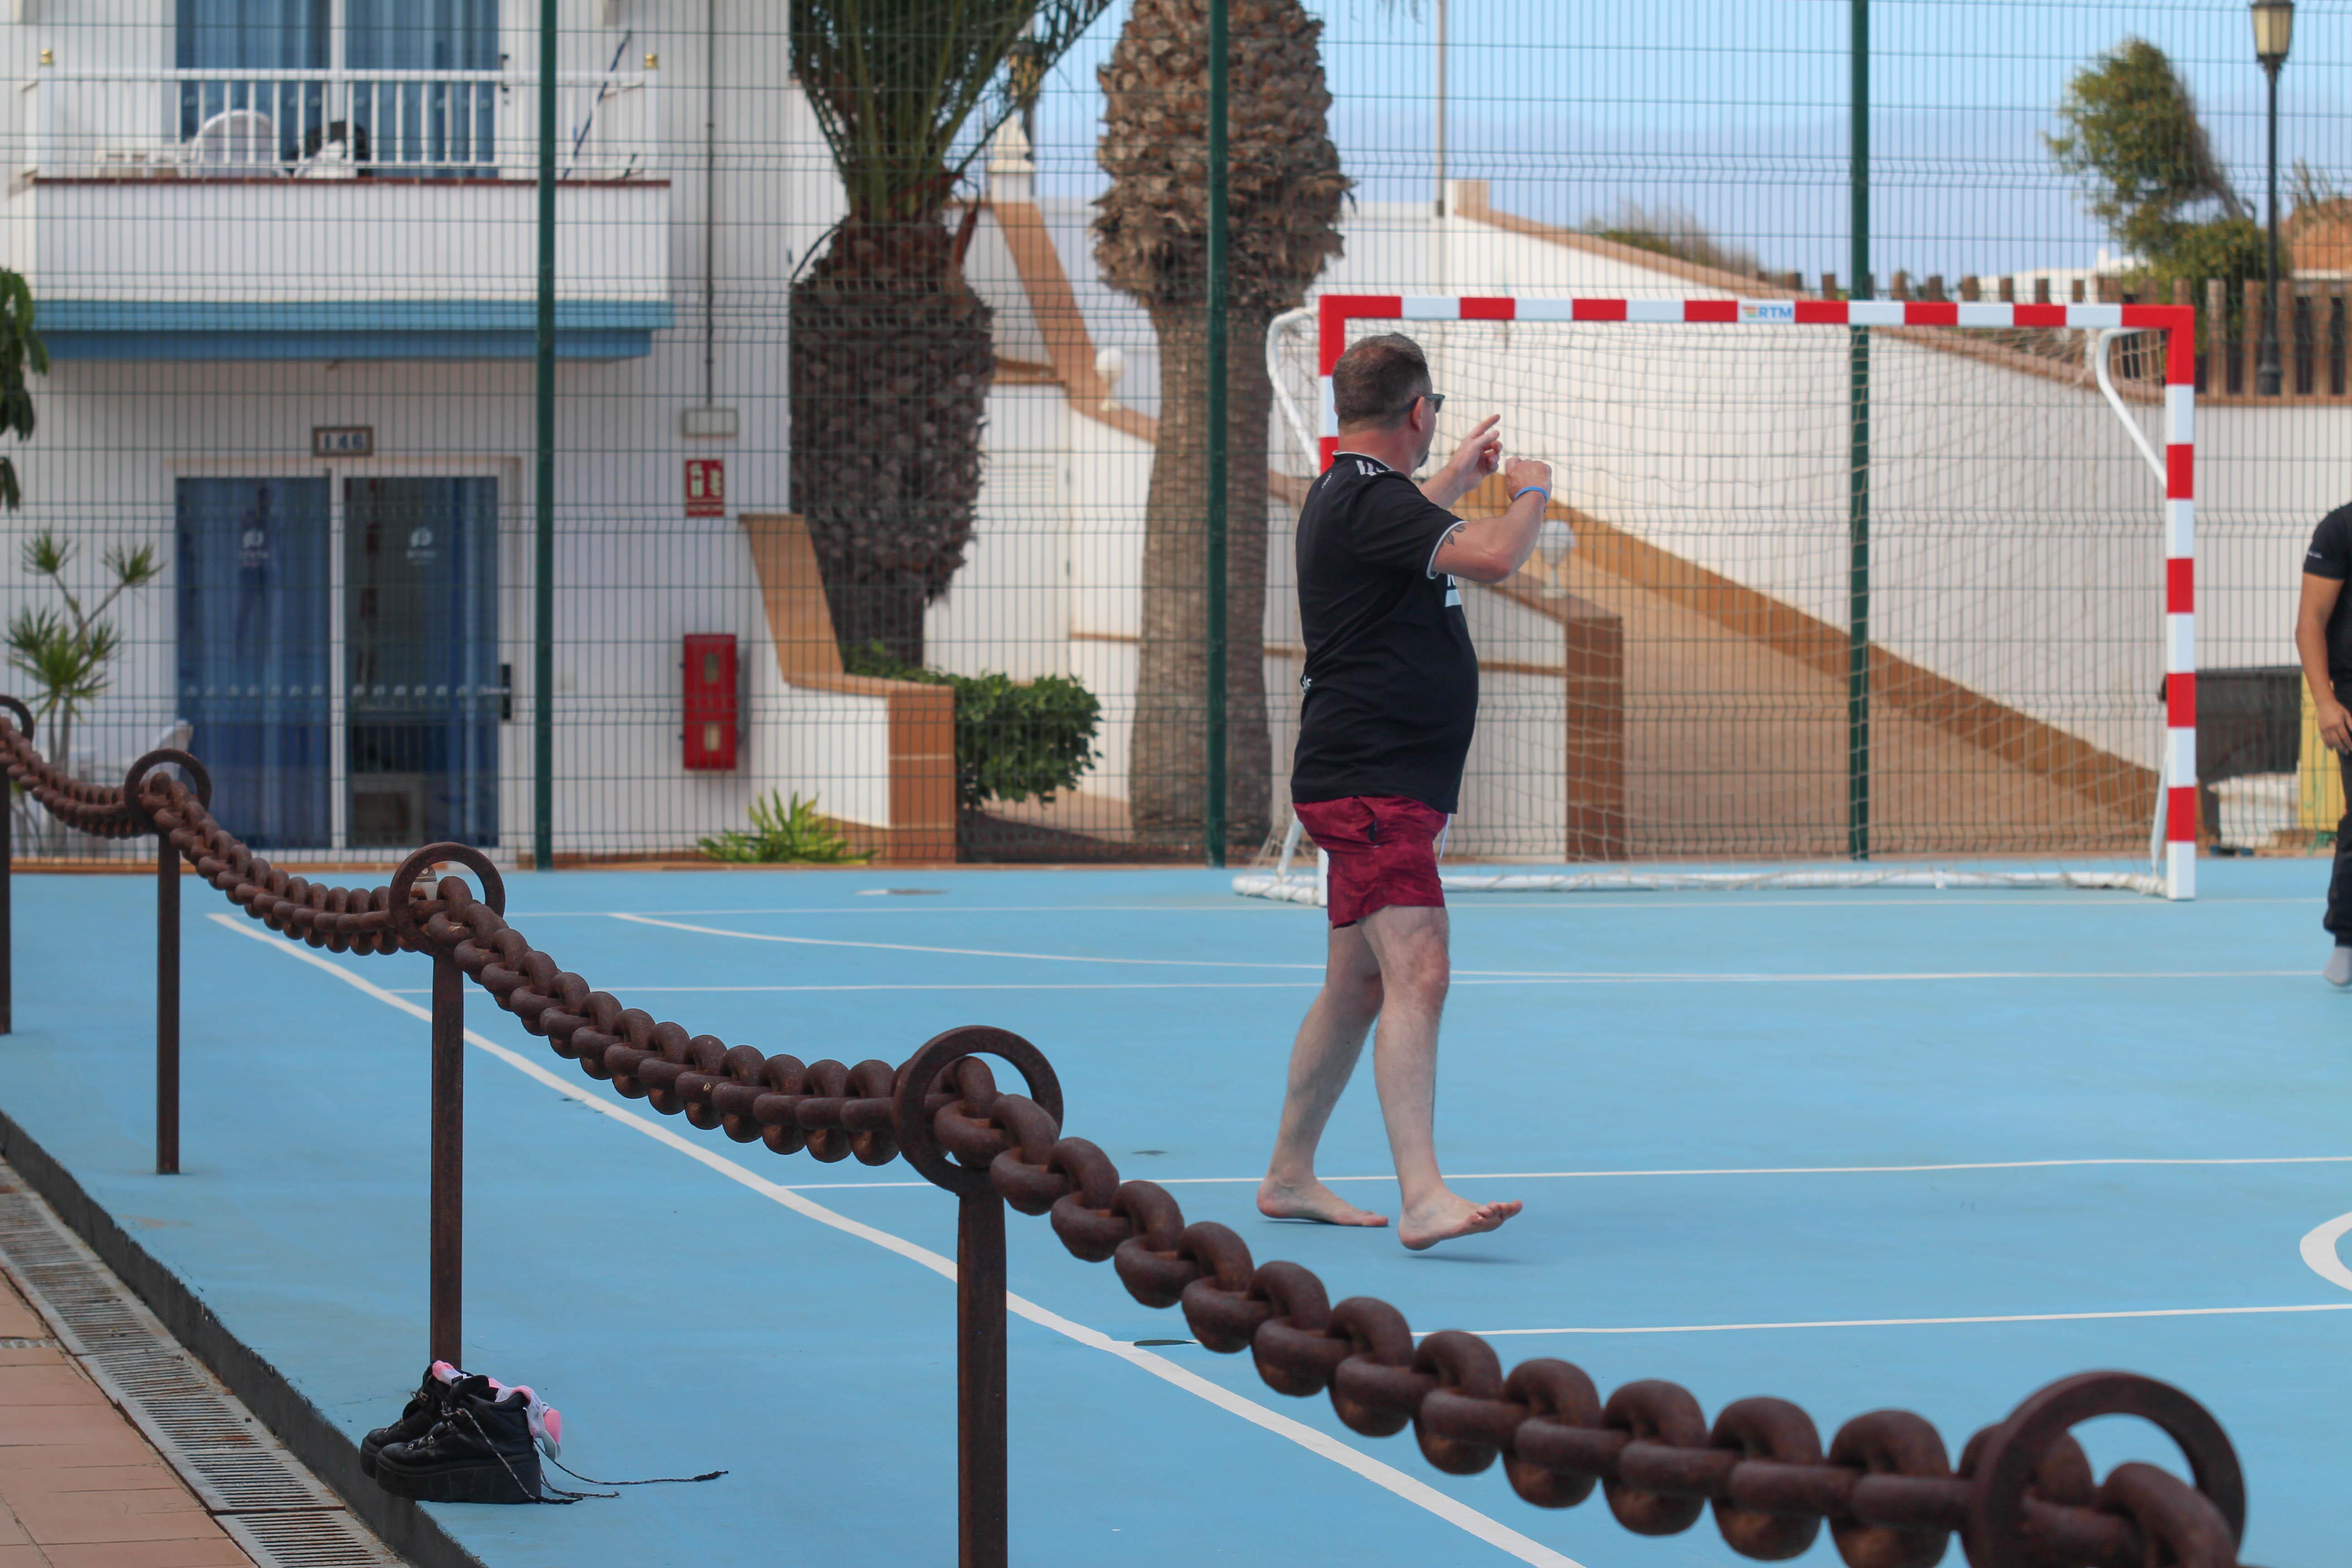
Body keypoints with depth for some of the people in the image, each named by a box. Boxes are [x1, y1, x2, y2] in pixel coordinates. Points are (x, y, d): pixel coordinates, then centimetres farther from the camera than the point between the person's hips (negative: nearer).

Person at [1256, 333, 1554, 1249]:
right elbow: (1491, 559, -29)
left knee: (1358, 986, 18)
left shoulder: (1350, 495, 16)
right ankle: (1421, 1199, -31)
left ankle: (1289, 1176, 28)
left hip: (1371, 787, 11)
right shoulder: (1369, 500, -17)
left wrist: (1453, 482, 51)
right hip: (1370, 787, -11)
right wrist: (1531, 492, -9)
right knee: (1417, 975, -20)